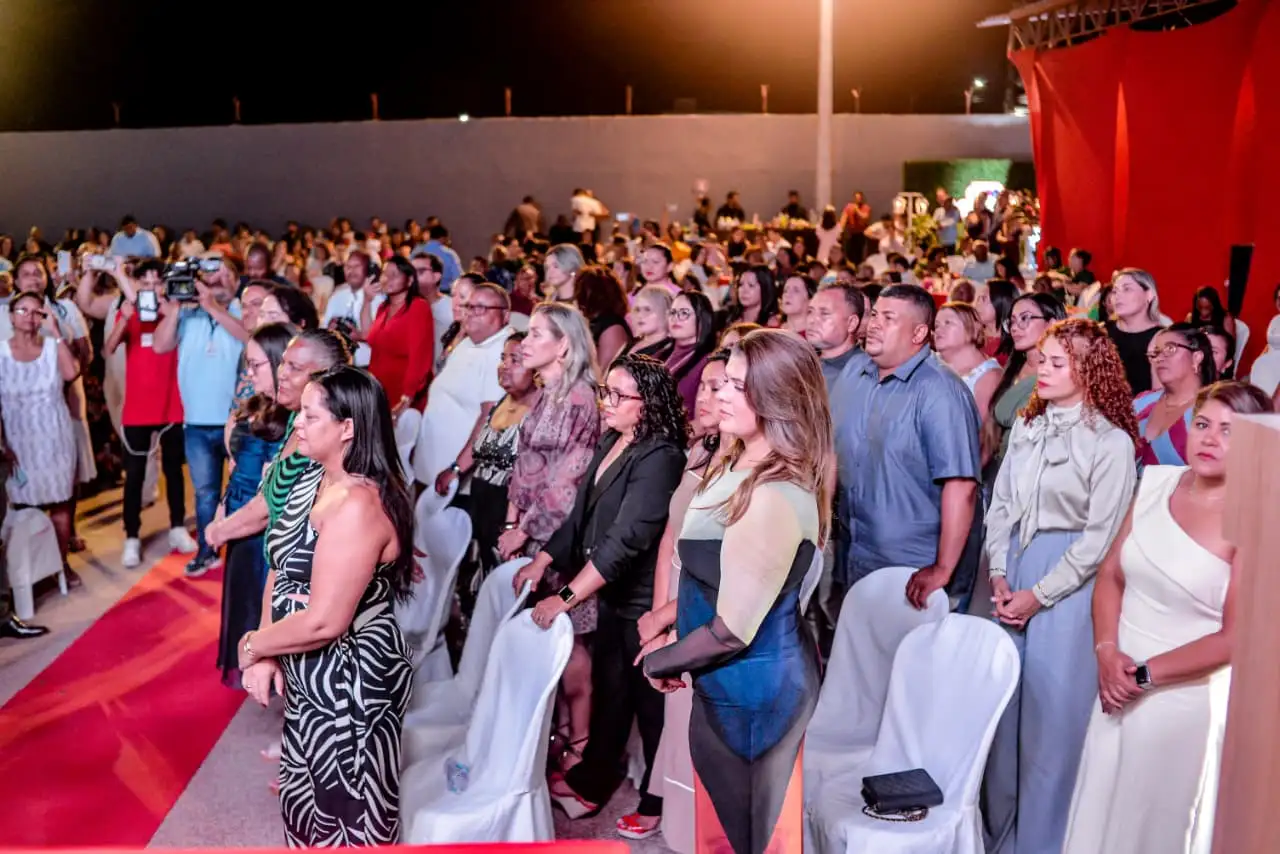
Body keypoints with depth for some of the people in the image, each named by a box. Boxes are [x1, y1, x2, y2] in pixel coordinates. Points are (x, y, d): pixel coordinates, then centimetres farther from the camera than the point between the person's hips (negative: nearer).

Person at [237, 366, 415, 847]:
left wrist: (252, 646, -12)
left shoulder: (359, 504, -28)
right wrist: (266, 653, -9)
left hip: (348, 681, -9)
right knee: (309, 795, 26)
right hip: (310, 675, 9)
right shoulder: (313, 480, 3)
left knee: (346, 811, 11)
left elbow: (324, 621, -29)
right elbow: (282, 569, 3)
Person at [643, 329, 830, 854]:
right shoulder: (740, 467, 3)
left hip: (749, 688, -9)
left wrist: (660, 663, -10)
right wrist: (669, 616, 6)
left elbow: (732, 630, -25)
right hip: (735, 682, 9)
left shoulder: (775, 497, -28)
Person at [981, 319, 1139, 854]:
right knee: (1001, 703, 11)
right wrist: (998, 575, -3)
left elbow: (1099, 537, -11)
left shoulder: (1111, 442, -9)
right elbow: (999, 504, 8)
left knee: (1051, 711, 1)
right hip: (1013, 571, 5)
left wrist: (1039, 595, -11)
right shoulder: (1026, 426, 9)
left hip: (1068, 579, -5)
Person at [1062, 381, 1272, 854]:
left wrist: (1145, 675, -13)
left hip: (1185, 697, -4)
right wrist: (1108, 654, -8)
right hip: (1118, 689, 5)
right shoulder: (1156, 482, 2)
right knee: (1098, 812, 16)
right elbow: (1110, 574, 5)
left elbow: (1235, 637, -15)